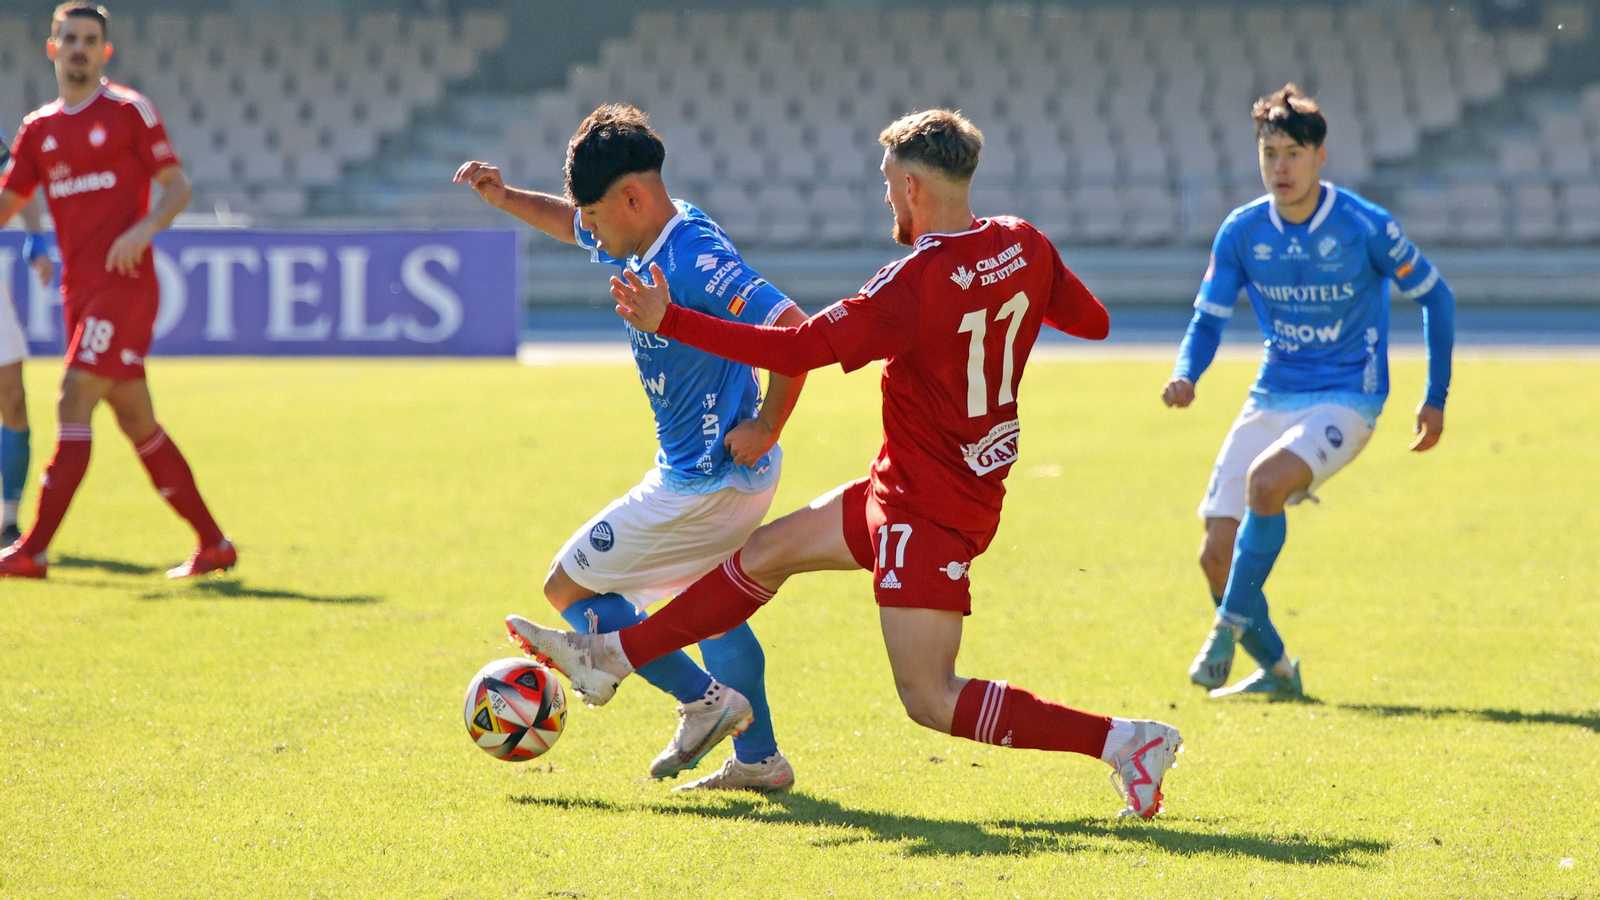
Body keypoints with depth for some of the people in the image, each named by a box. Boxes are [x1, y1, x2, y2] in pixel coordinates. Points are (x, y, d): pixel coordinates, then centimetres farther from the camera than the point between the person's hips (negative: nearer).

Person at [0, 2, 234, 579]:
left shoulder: (129, 110, 0)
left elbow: (178, 187, -1)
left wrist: (144, 229, -18)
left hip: (123, 282, -6)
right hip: (79, 289, 6)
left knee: (75, 402, -15)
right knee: (136, 421, 7)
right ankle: (213, 544, 15)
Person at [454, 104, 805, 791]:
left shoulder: (696, 262, -26)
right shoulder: (643, 242, 4)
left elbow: (796, 332, -33)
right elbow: (568, 222, 25)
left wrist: (765, 429, -26)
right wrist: (505, 199, 8)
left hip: (704, 486, -10)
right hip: (732, 478, 10)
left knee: (569, 587, 1)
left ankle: (704, 700, -3)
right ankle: (758, 760, 29)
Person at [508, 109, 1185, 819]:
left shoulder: (914, 285, -26)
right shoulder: (1023, 247, -3)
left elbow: (799, 351, -27)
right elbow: (1094, 321, 12)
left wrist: (669, 321, -22)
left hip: (928, 512, -10)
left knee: (930, 700, -6)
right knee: (765, 554, 17)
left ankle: (1122, 741, -9)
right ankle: (608, 659, 27)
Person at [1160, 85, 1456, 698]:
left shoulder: (1366, 227, -11)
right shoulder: (1241, 233, -1)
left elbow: (1435, 296, 2)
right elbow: (1207, 320, 5)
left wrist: (1436, 397, 3)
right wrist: (1185, 375, -17)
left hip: (1345, 401, -5)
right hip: (1271, 400, 5)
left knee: (1265, 480, -34)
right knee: (1217, 554, -4)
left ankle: (1232, 624, -18)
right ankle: (1275, 670, 17)